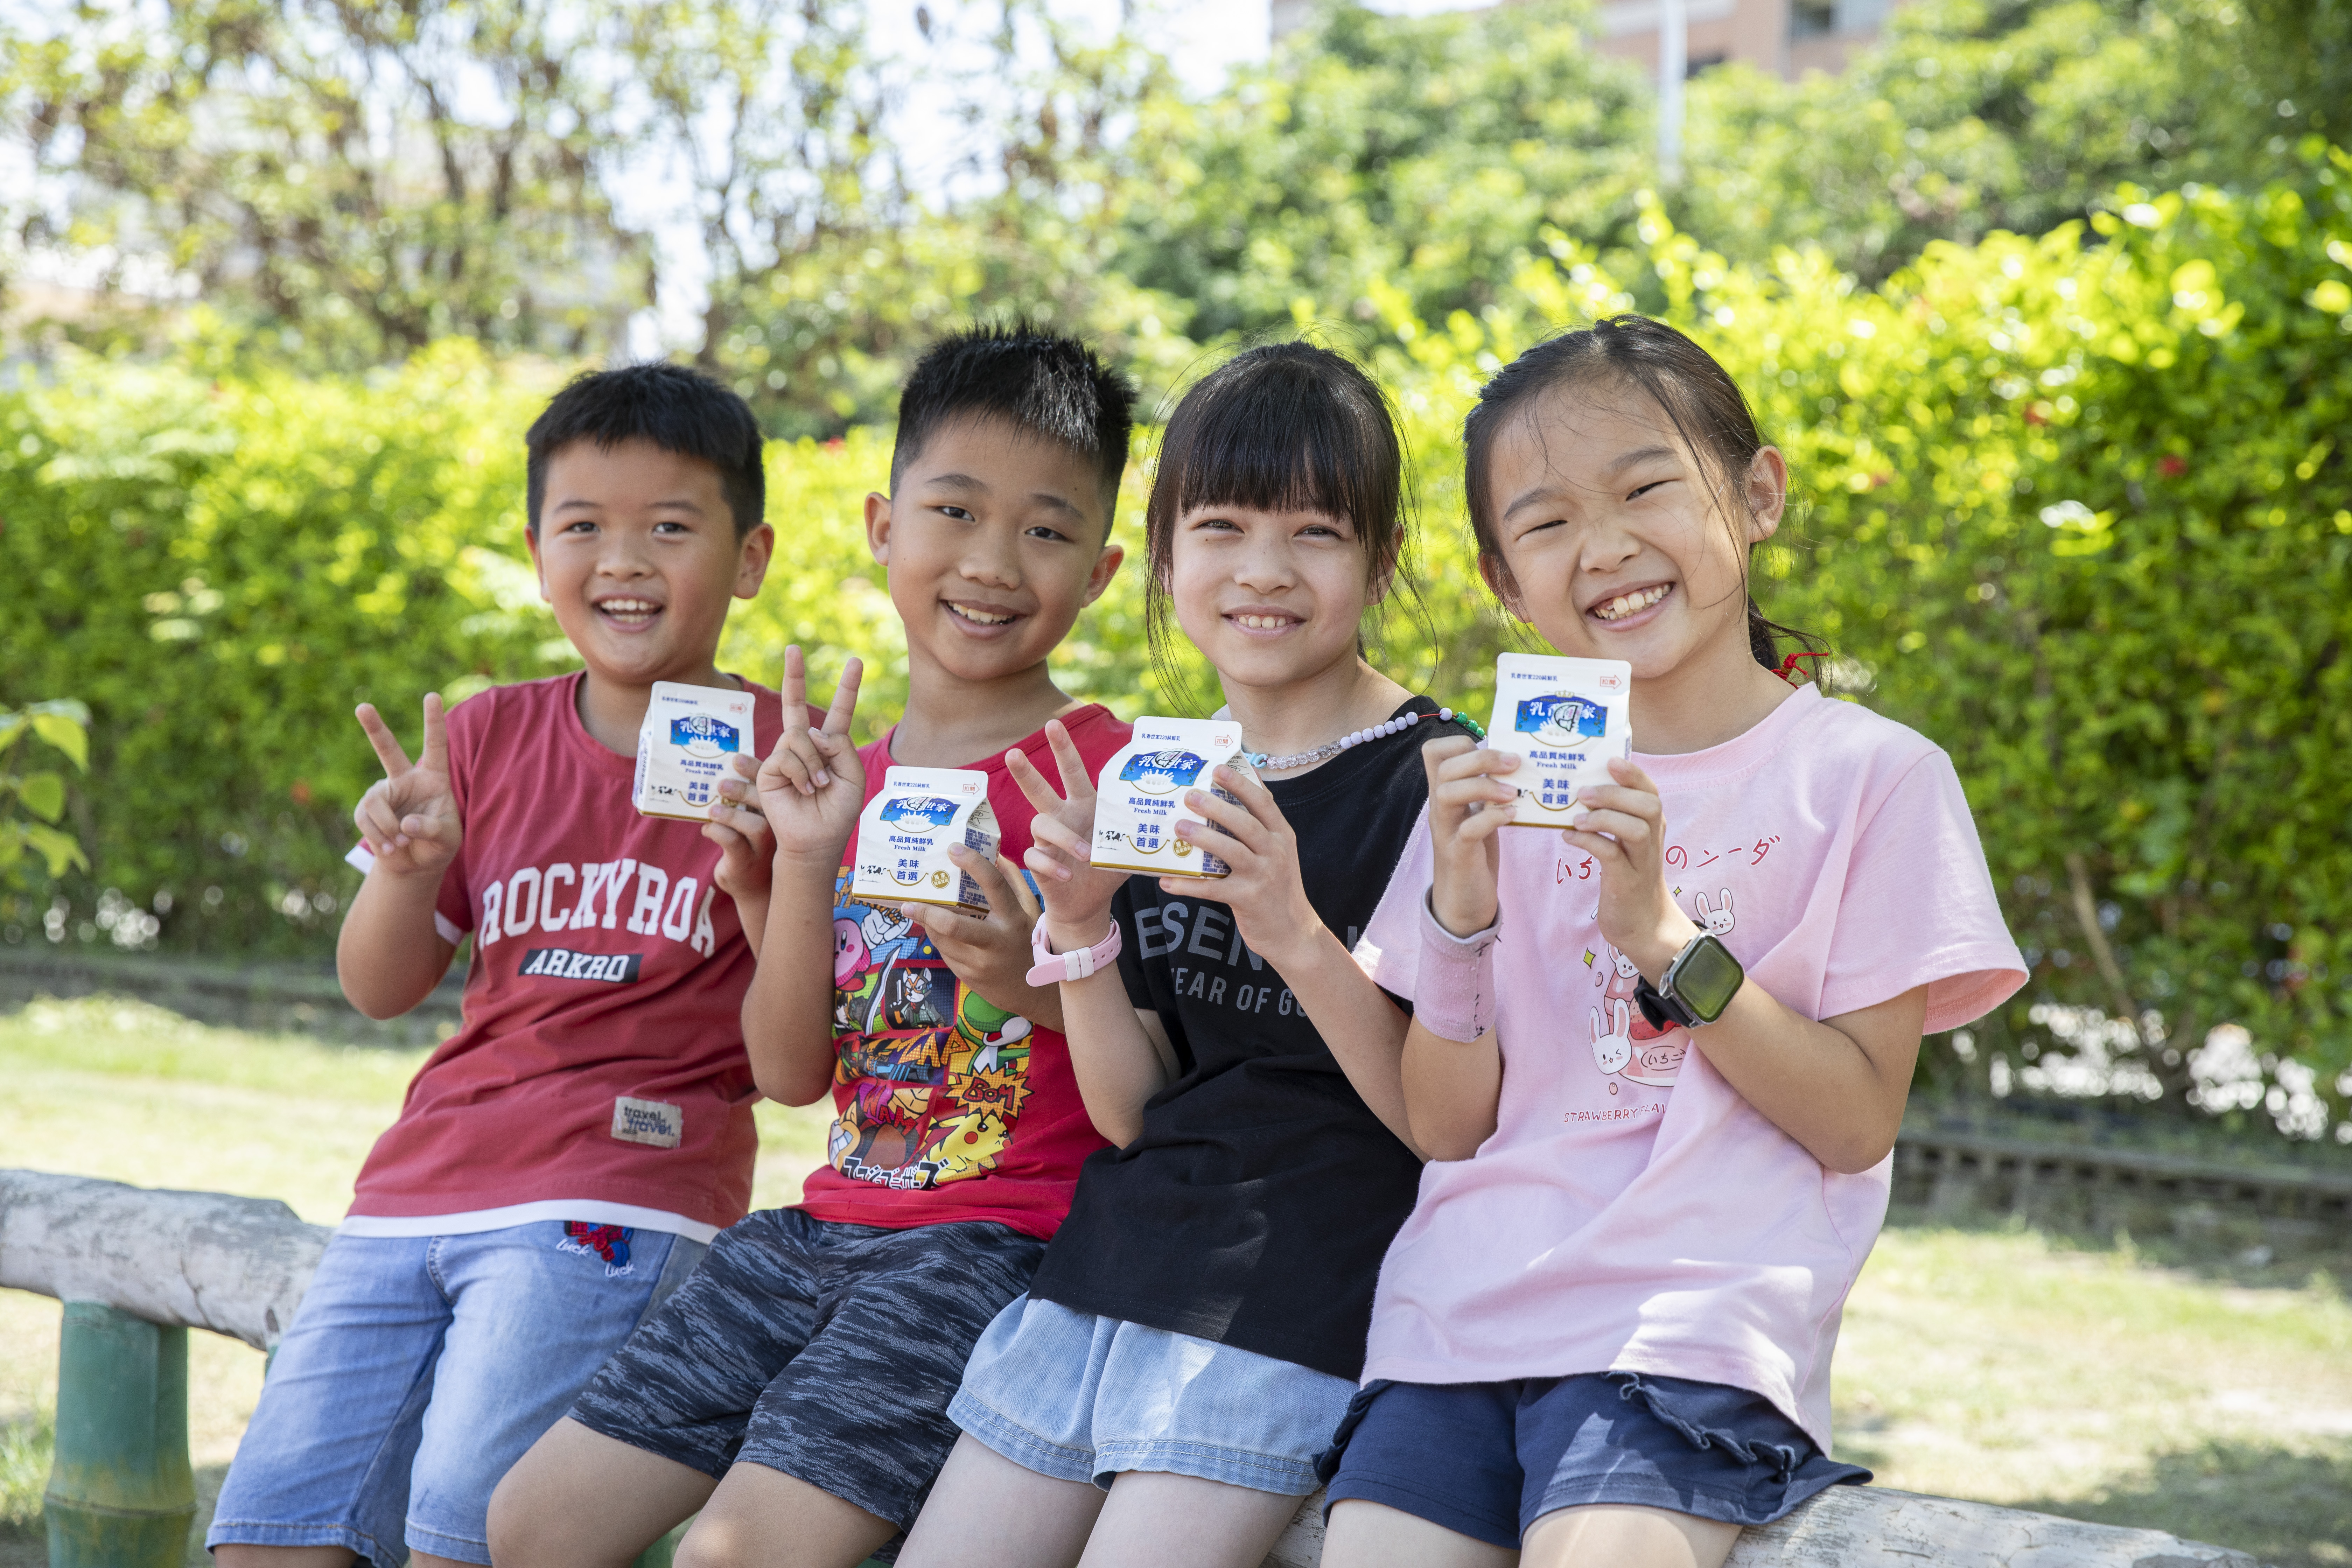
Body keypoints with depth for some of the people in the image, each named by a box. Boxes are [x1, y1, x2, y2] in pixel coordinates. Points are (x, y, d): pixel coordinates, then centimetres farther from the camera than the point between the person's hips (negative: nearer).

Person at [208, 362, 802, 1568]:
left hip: (616, 1201, -5)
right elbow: (379, 990, 13)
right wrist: (409, 868, -7)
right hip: (421, 1184, 5)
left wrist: (763, 890, -20)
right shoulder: (489, 737, 12)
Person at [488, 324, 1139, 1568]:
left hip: (999, 1242, -6)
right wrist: (804, 857, -6)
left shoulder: (1109, 774, -5)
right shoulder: (845, 780, 12)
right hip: (825, 1223, 7)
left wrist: (1042, 982, -27)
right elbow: (788, 1072, 6)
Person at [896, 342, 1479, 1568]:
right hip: (1112, 1264, 6)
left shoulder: (1431, 781, -7)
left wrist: (1295, 936, -25)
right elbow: (1132, 1112, 8)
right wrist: (1079, 928, -9)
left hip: (1297, 1293, -6)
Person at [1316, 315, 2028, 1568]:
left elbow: (1857, 1124, -3)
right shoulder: (1495, 787, 13)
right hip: (1457, 1317, 4)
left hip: (1691, 1326, -3)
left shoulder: (1869, 778, 2)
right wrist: (1462, 917, -7)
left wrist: (1665, 937, -14)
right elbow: (1444, 1127, 9)